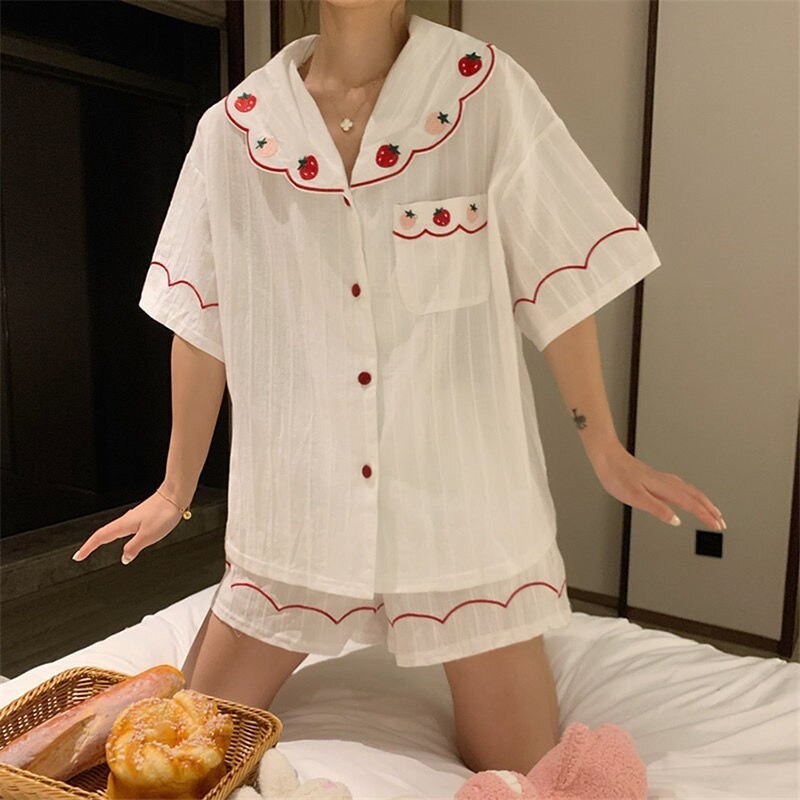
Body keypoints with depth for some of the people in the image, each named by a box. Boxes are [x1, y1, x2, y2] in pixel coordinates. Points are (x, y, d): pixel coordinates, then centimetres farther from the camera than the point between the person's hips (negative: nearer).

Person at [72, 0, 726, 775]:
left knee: (522, 774, 7)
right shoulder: (233, 128, -1)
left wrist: (604, 448, 2)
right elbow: (201, 319, 5)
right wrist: (176, 489, 12)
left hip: (460, 487, -1)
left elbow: (555, 277, -1)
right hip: (297, 495, 3)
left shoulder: (485, 90, -6)